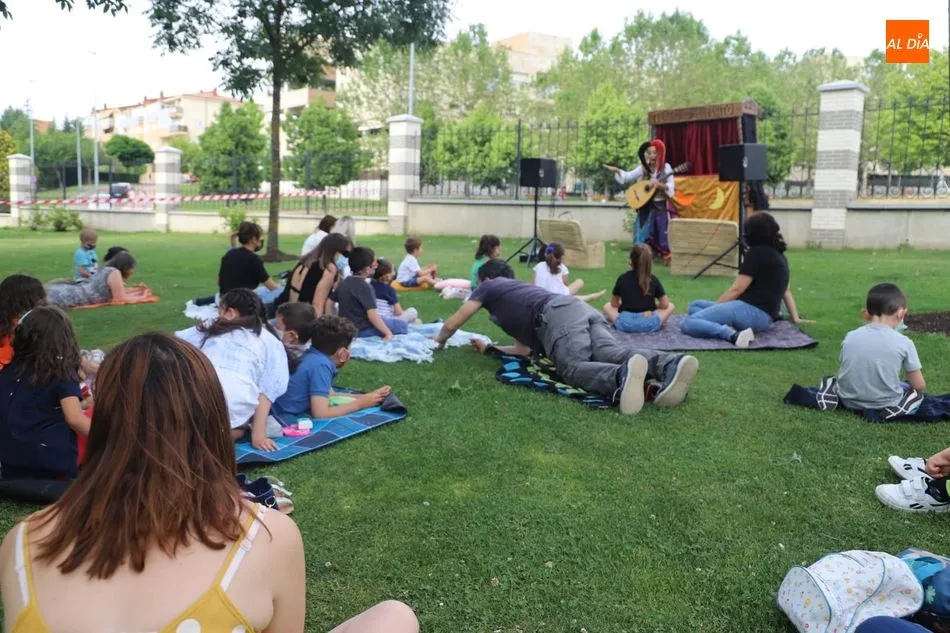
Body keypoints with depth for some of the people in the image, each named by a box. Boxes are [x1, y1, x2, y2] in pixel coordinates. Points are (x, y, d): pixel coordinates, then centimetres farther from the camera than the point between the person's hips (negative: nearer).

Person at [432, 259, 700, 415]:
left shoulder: (490, 287, 28)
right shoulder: (519, 292, 47)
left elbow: (452, 324, 31)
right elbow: (523, 350, 47)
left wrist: (440, 340, 52)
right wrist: (488, 348, 56)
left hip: (558, 315, -6)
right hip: (583, 309, 6)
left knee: (574, 367, -27)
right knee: (611, 353, -20)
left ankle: (622, 376, -60)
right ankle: (672, 366, -48)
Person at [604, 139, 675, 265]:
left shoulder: (666, 168, -4)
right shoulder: (643, 168, 4)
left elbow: (671, 188, -11)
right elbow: (628, 176, -2)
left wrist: (659, 185, -30)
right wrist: (616, 171, -18)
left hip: (661, 206, -3)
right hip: (646, 205, 3)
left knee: (663, 232, -2)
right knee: (643, 233, 2)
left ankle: (667, 256, 10)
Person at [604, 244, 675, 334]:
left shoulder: (622, 279, 3)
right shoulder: (653, 280, 2)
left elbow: (614, 304, 11)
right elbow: (665, 305, 6)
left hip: (625, 324, 1)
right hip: (650, 324, -1)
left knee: (607, 306, 29)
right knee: (671, 306, 24)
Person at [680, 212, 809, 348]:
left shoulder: (757, 253, -5)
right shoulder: (779, 255, 20)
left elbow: (736, 289, -7)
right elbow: (785, 290, 28)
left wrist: (713, 307, 2)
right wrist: (795, 318, 34)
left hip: (751, 311, -10)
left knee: (688, 323, -20)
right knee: (695, 306, 16)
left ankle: (733, 335, -36)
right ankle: (729, 328, -10)